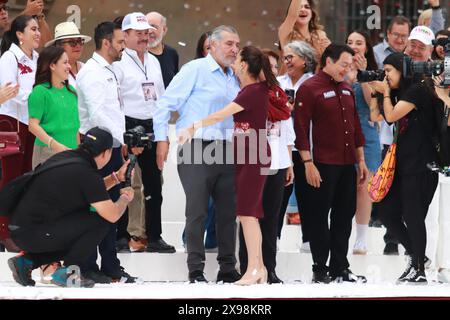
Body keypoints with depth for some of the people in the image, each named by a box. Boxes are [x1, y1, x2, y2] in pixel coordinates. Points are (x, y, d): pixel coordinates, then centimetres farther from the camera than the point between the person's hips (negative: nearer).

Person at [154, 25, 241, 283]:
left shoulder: (235, 78, 16)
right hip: (197, 149, -6)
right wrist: (162, 139, -11)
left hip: (226, 151, 6)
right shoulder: (196, 70, -4)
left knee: (228, 211, 8)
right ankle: (196, 271, -1)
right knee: (197, 211, -6)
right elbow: (166, 103, -7)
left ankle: (228, 269, 16)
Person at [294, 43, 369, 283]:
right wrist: (308, 163, -17)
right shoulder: (309, 88, -7)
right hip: (323, 165, -7)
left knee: (344, 216, 9)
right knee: (320, 217, 0)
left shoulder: (346, 90, 16)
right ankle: (320, 270, 5)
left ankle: (340, 268, 15)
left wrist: (361, 160, 17)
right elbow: (301, 129, -12)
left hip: (347, 164, 7)